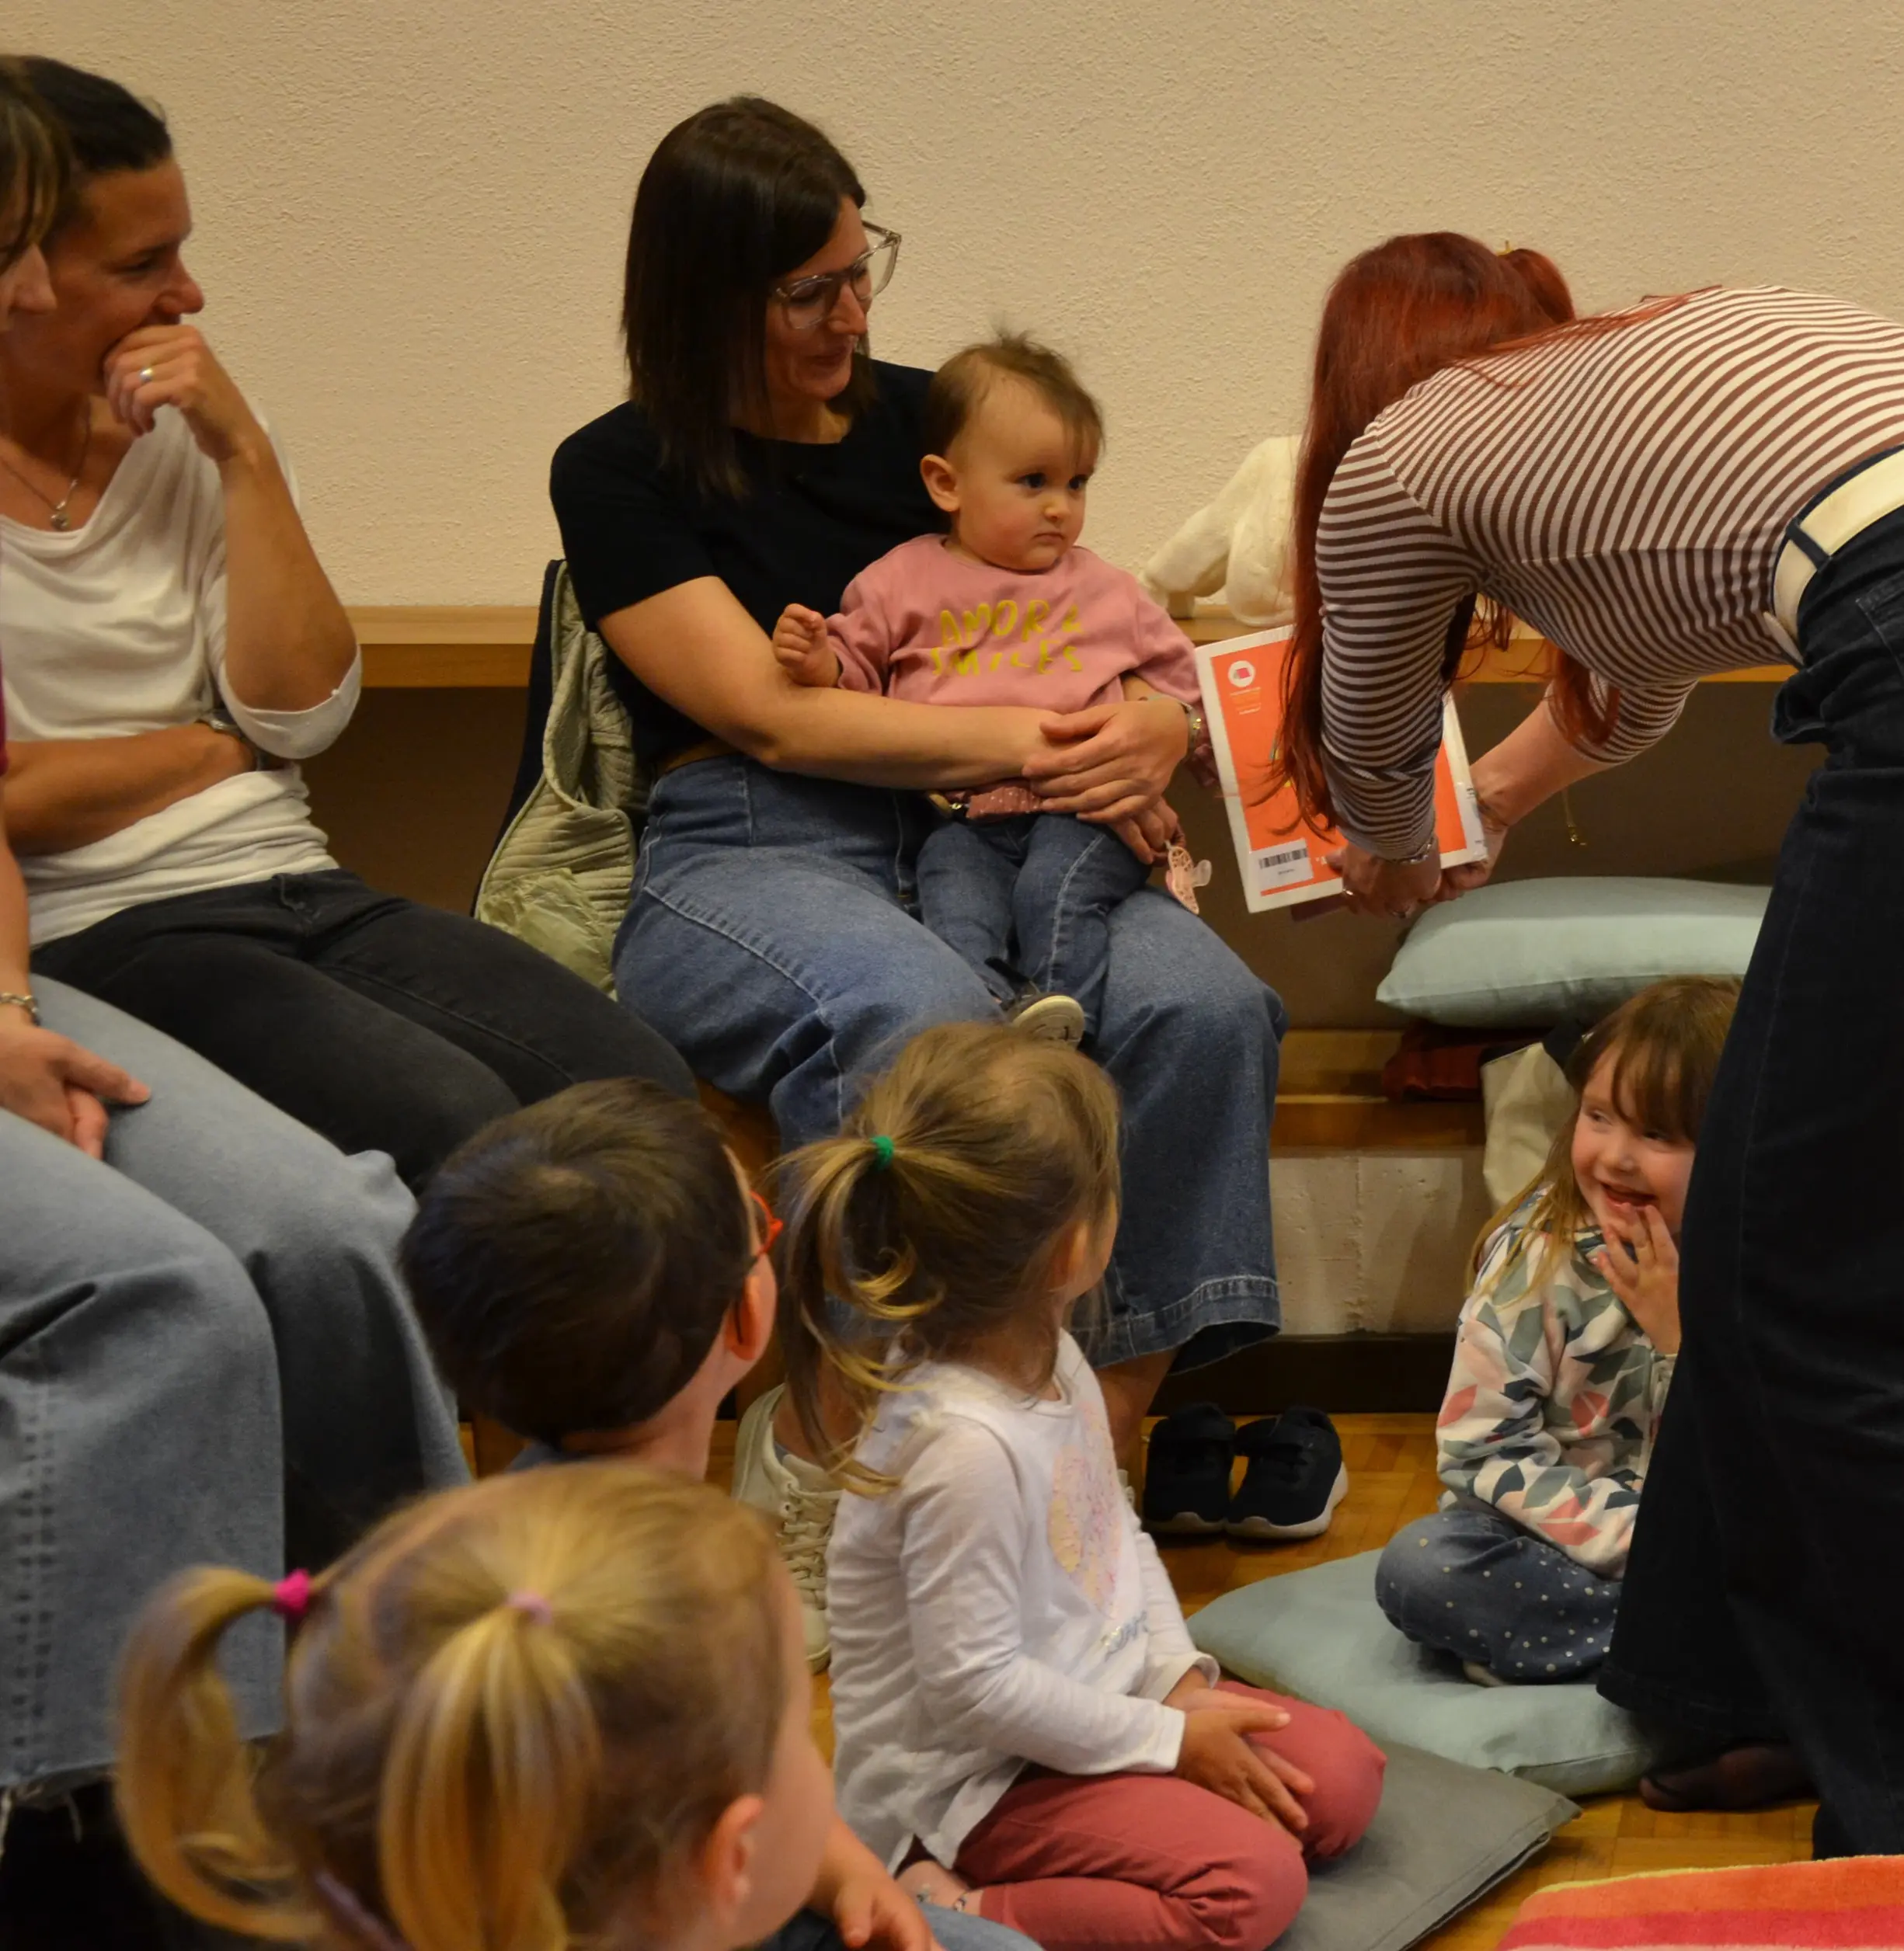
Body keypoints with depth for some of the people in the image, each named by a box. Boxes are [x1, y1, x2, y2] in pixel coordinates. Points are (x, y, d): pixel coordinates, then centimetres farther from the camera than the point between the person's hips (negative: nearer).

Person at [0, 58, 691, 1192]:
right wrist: (222, 744, 0)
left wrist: (244, 456, -3)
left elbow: (305, 711, 2)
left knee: (645, 1091, -19)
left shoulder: (186, 439, 14)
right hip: (97, 931, -6)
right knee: (453, 1122, -31)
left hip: (295, 887, 6)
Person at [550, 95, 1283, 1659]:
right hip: (741, 857, -4)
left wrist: (1157, 731, -5)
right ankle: (807, 1445, -18)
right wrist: (1010, 740, -16)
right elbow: (766, 715, -7)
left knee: (1203, 1006, -26)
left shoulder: (925, 421, 17)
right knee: (927, 1026, -38)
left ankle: (1109, 1453, -18)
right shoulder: (620, 476, 4)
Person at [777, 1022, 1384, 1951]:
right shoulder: (967, 1445, -32)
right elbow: (973, 1687, -26)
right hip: (972, 1776, -9)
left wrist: (1180, 1677, -1)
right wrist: (1168, 1741, -16)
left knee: (1340, 1779, 5)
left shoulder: (1049, 1360, -3)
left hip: (1097, 1686, 9)